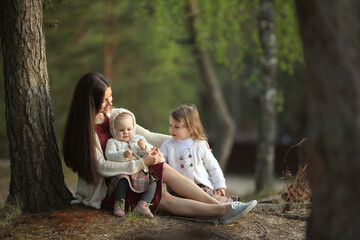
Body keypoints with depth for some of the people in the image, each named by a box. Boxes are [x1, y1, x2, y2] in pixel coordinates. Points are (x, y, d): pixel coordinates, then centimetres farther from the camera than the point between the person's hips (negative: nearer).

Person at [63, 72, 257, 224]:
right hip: (101, 191, -6)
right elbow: (102, 167, -19)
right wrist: (142, 163, -19)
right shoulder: (85, 128, -15)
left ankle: (221, 207, -28)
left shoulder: (111, 116, 7)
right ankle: (223, 210, -34)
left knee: (164, 169, -21)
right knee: (163, 199, -25)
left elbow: (146, 136, 13)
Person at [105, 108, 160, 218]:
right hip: (123, 172, -4)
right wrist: (123, 155, -27)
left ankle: (143, 205, -24)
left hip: (141, 173, 4)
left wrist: (144, 147, -14)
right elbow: (109, 155, -9)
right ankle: (119, 204, -23)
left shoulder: (139, 139, 21)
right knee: (123, 180, -35)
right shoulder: (112, 142, 10)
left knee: (152, 183, -18)